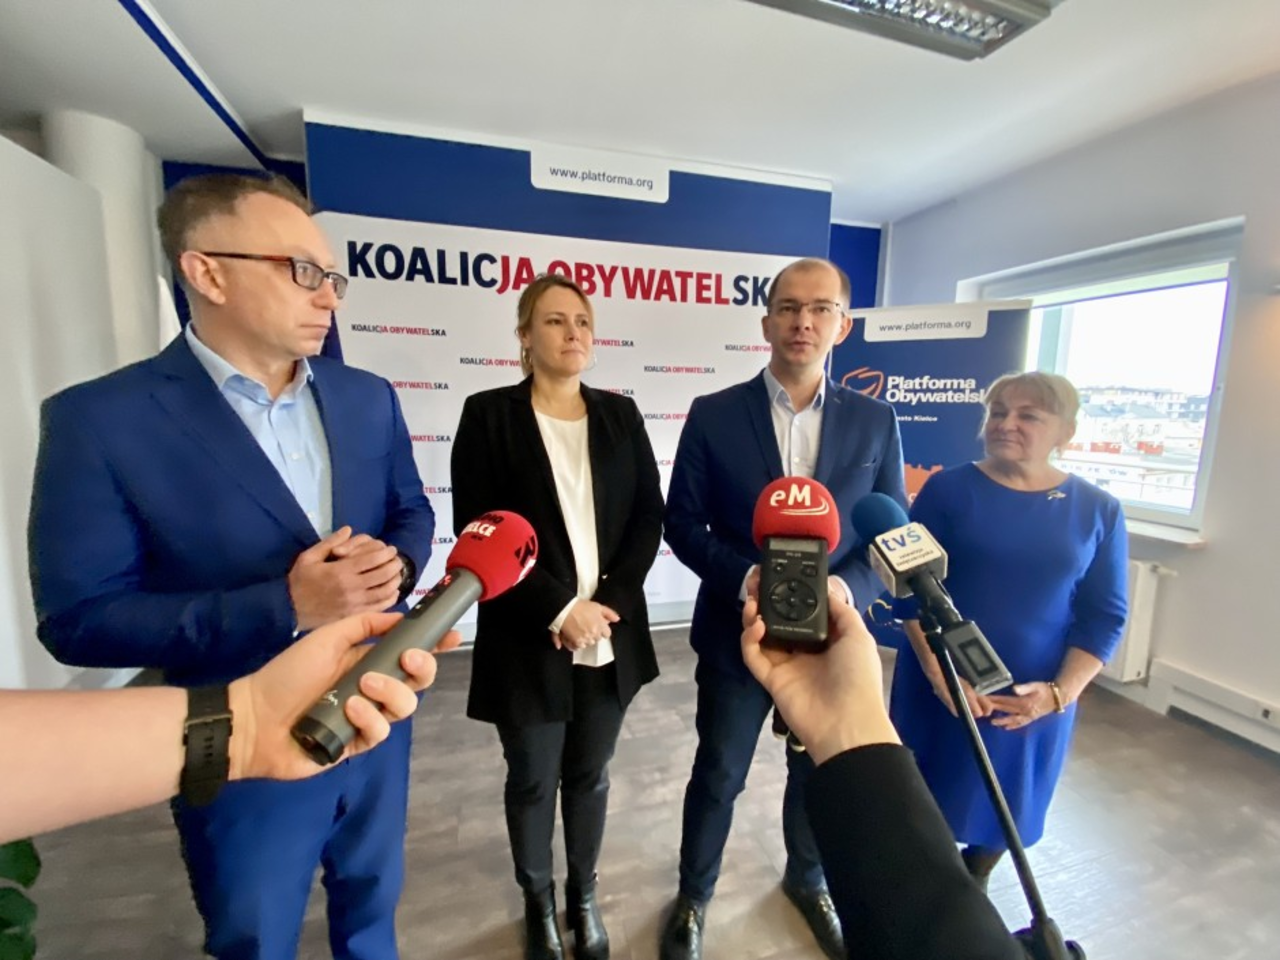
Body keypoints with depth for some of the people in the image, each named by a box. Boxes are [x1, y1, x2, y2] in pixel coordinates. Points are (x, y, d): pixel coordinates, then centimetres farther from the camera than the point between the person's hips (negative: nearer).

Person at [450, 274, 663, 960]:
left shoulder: (620, 414, 5)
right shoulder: (488, 415, -5)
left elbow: (649, 518, 1)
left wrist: (608, 602, -11)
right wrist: (559, 611, -16)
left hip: (610, 635, 3)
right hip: (529, 641, -2)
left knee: (589, 776, 21)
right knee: (532, 783, 17)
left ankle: (584, 897, 46)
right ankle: (539, 903, 45)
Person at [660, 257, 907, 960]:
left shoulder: (874, 421, -2)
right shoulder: (714, 414, -8)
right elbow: (682, 522, -7)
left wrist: (845, 588, -18)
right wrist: (748, 579, -22)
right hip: (737, 634, -2)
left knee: (820, 773, 24)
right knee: (717, 777, 17)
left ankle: (807, 880, 56)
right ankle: (693, 895, 47)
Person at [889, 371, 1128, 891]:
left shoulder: (1097, 510, -2)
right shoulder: (948, 489, -8)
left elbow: (1104, 616, -1)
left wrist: (1060, 691, -12)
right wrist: (938, 670, -16)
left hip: (1035, 698, 2)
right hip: (939, 683, -1)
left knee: (1006, 801, 20)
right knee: (923, 794, 14)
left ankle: (973, 884, 49)